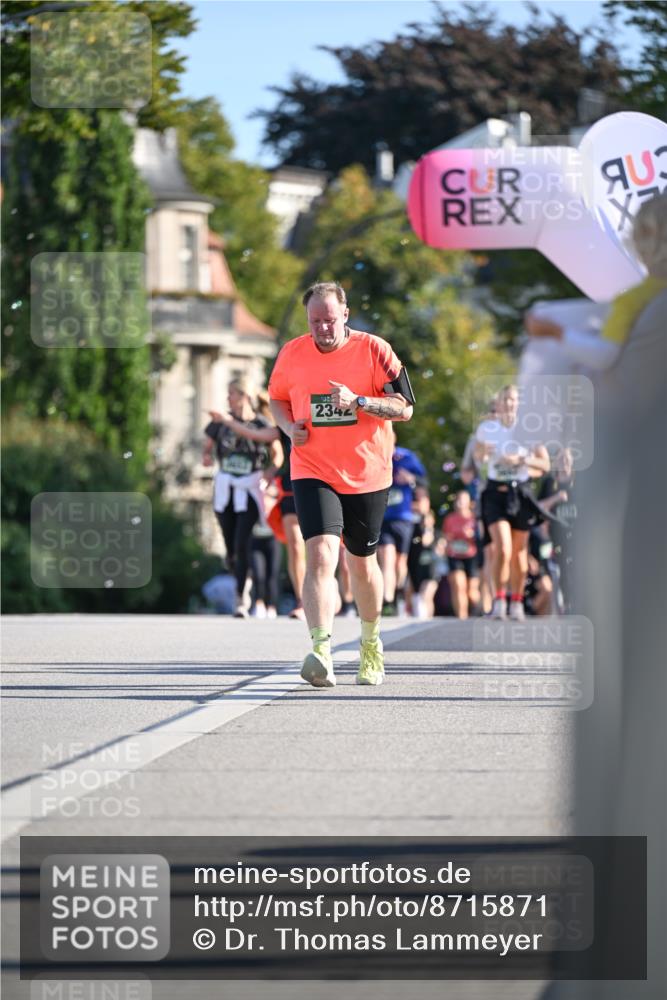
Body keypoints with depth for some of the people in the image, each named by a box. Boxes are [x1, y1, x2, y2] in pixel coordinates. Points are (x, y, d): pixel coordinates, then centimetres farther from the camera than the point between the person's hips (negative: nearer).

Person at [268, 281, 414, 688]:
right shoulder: (292, 354, 0)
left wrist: (359, 401, -24)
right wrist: (289, 426, -3)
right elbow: (277, 397, 18)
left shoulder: (374, 350, -7)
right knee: (321, 556, -21)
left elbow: (404, 407, -9)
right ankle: (322, 653, -31)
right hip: (313, 474, 0)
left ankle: (371, 644, 40)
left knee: (362, 563, 15)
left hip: (367, 475, 0)